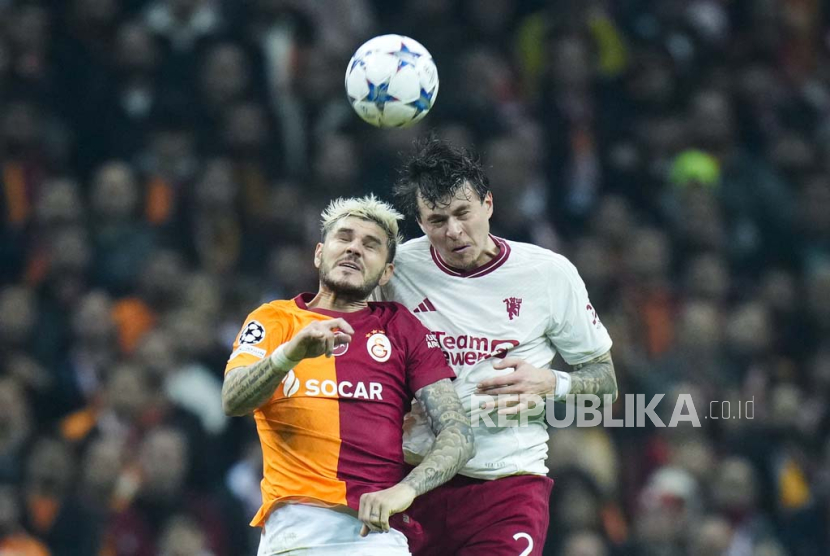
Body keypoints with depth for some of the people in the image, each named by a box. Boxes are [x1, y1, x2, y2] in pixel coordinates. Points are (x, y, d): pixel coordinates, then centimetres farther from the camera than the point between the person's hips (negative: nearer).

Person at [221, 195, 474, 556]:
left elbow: (457, 434, 8)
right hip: (294, 523, 0)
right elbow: (233, 401, -3)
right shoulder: (275, 319, 16)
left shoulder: (400, 328, 17)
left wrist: (404, 490, -11)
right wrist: (292, 352, -22)